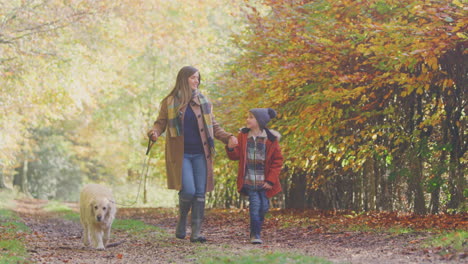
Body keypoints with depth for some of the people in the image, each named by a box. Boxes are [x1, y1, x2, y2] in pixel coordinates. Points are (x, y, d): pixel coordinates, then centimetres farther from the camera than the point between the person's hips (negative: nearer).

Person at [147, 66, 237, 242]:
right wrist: (154, 133, -18)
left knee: (200, 193, -1)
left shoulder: (203, 102, 11)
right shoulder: (170, 102, 2)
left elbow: (213, 126, 14)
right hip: (180, 154, -3)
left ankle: (196, 233, 5)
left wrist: (227, 137, -2)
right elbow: (160, 123, 4)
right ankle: (182, 219, 15)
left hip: (200, 154, 3)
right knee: (188, 190, -15)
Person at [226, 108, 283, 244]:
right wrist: (231, 149, -17)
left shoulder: (270, 139, -3)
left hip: (264, 181, 0)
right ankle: (255, 235, -6)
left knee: (264, 206, 4)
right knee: (255, 204, -13)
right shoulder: (243, 136, 4)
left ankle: (256, 232, 25)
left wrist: (270, 180, -5)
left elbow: (278, 160, 0)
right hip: (249, 180, 0)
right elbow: (236, 156, 7)